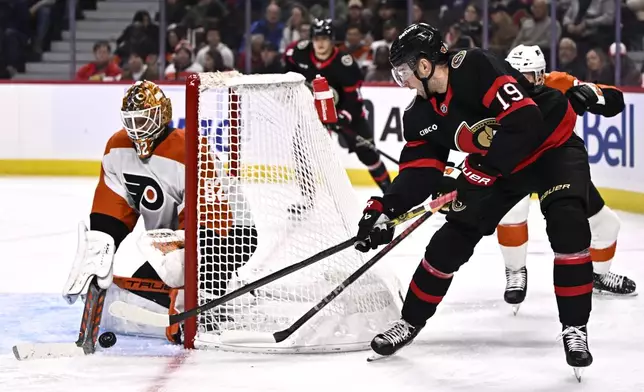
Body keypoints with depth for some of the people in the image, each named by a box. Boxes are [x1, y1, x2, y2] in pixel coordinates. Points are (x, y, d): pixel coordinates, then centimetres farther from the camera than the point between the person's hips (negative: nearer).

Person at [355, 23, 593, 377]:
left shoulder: (476, 69, -30)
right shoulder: (421, 116, -6)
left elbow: (524, 120, -36)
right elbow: (419, 172, -3)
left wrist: (483, 169, -31)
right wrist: (385, 208, -17)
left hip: (553, 146, -7)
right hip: (497, 165, 7)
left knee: (567, 224, -28)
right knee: (452, 238, 3)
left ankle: (574, 327, -18)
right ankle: (411, 321, 19)